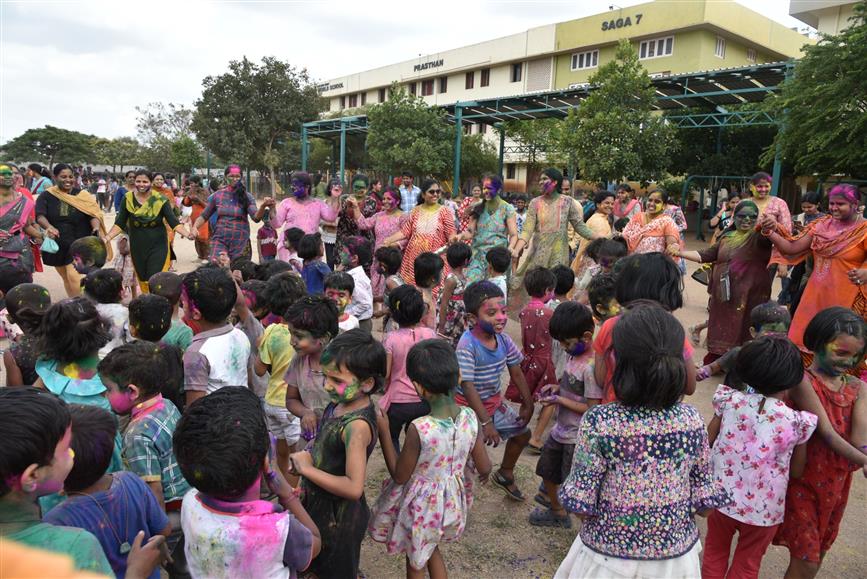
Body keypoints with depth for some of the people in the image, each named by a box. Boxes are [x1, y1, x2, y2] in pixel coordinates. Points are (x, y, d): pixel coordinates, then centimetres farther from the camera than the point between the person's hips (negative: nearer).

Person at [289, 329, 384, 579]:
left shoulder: (356, 426, -33)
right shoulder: (341, 402, -8)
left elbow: (354, 487, -35)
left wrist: (307, 468, -28)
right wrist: (306, 456, -7)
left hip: (337, 515, -8)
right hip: (320, 504, 8)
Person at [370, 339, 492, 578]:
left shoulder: (418, 428, -33)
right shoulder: (470, 417, -19)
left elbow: (399, 476, -17)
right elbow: (484, 469, -6)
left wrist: (384, 433, -13)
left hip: (420, 506, -4)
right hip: (450, 503, 4)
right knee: (431, 549, 32)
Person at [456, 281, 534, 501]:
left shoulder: (504, 339, -8)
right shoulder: (467, 345, -28)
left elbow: (517, 373, 5)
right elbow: (467, 386, -28)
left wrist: (528, 404, 3)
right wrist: (486, 422, -26)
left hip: (494, 403, 8)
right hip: (469, 407, -7)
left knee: (522, 433, 19)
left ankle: (505, 475, 43)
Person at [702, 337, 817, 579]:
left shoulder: (730, 401, -13)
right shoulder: (797, 422, -17)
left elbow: (706, 443, -6)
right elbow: (797, 472, -4)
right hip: (764, 509, -1)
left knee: (715, 553, 25)